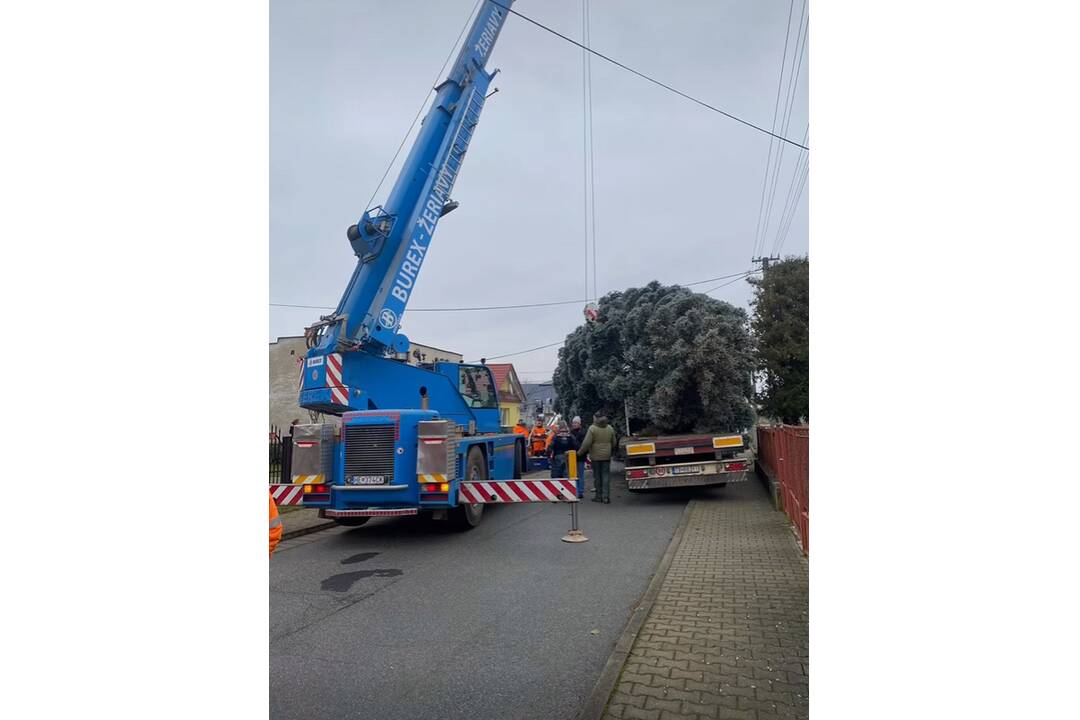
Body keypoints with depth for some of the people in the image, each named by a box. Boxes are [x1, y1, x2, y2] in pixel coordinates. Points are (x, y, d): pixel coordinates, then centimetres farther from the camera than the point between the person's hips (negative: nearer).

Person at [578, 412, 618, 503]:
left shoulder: (592, 428, -11)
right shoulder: (610, 428, 6)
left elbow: (587, 443, -15)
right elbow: (614, 443, 12)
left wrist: (580, 452, -3)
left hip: (595, 456, -4)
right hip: (606, 456, 4)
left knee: (597, 476, 5)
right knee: (606, 476, 5)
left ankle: (598, 496, 10)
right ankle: (606, 496, 2)